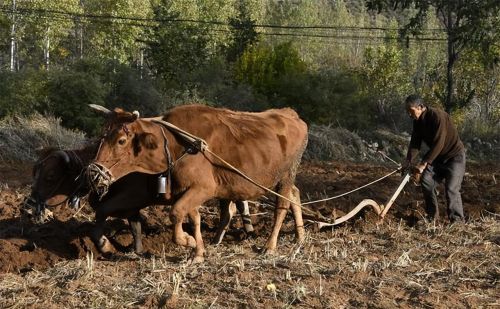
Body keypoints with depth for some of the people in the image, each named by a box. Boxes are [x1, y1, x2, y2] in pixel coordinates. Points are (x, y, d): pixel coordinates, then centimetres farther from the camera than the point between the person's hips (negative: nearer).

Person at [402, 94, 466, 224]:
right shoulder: (418, 121, -2)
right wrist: (408, 160, -21)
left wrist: (424, 163, -32)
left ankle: (457, 221, -10)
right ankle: (432, 216, 10)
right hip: (438, 157, 8)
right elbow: (415, 143, -4)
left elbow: (438, 144, -31)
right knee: (426, 181, -2)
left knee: (451, 188, -16)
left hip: (454, 156, -8)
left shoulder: (438, 116, -28)